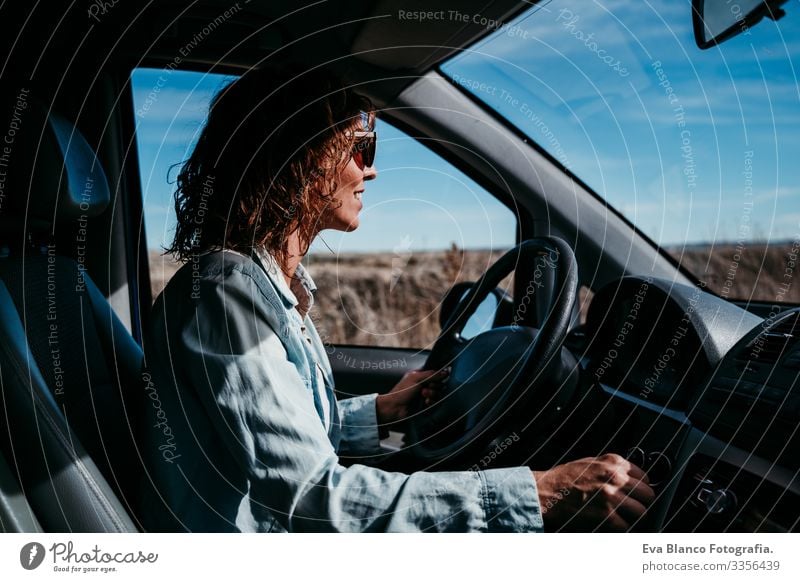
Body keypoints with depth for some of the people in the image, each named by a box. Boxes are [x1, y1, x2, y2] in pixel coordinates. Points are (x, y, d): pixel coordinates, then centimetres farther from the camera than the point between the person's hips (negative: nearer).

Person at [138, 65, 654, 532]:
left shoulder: (273, 284, 5)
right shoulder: (227, 291, -24)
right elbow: (310, 499, -30)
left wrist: (380, 411, 7)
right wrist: (535, 496, -32)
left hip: (288, 540, 8)